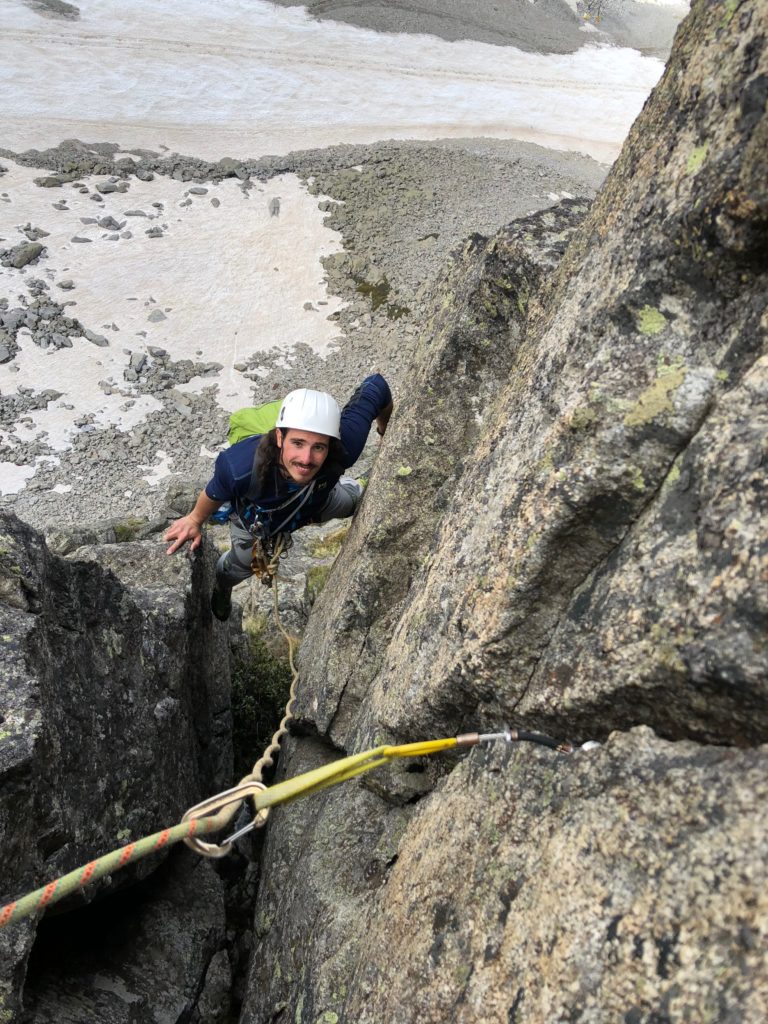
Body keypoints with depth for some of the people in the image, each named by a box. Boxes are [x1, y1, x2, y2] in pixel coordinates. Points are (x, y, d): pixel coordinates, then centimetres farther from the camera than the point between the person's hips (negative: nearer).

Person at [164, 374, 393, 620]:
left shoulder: (344, 449, -47)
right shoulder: (239, 467, -50)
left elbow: (375, 386, -31)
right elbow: (215, 493, -23)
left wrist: (385, 431, -12)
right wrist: (195, 520, -3)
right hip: (255, 516, 0)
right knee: (242, 564, 29)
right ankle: (222, 585, 66)